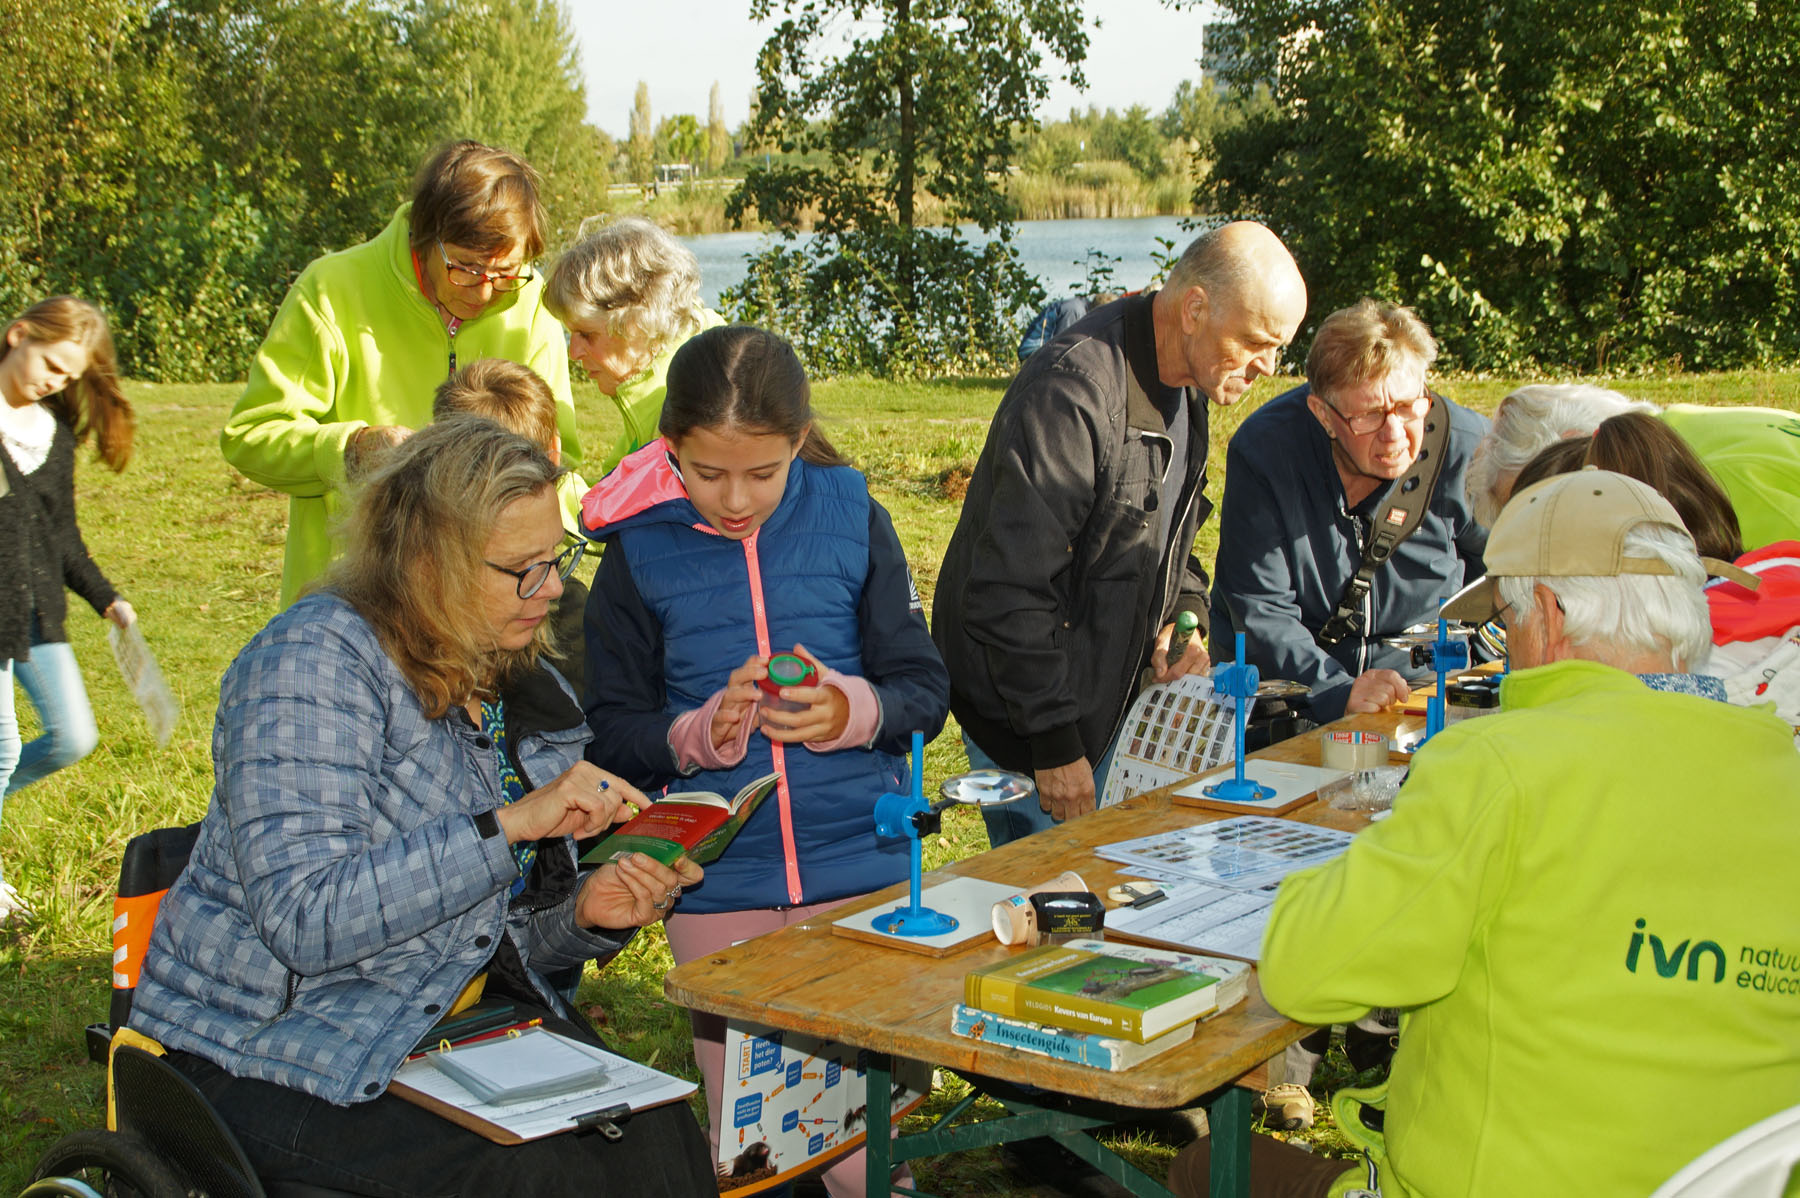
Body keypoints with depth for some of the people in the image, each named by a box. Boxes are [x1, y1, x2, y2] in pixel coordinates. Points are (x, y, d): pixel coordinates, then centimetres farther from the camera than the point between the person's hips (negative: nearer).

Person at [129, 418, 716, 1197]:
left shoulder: (526, 693, 7)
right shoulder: (317, 658, -16)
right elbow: (304, 921, -27)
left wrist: (585, 913, -6)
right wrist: (509, 823, -29)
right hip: (279, 1054, -6)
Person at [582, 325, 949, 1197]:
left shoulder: (852, 521, 0)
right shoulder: (639, 552, -1)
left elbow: (925, 690, 2)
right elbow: (612, 734, 1)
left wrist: (854, 711, -19)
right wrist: (698, 733, -18)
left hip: (862, 873, 0)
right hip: (715, 891, 0)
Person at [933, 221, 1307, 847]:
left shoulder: (1186, 385, 5)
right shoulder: (1070, 393, -26)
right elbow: (1012, 590, -27)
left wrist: (1182, 615, -1)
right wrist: (1055, 745, -23)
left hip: (1113, 699, 9)